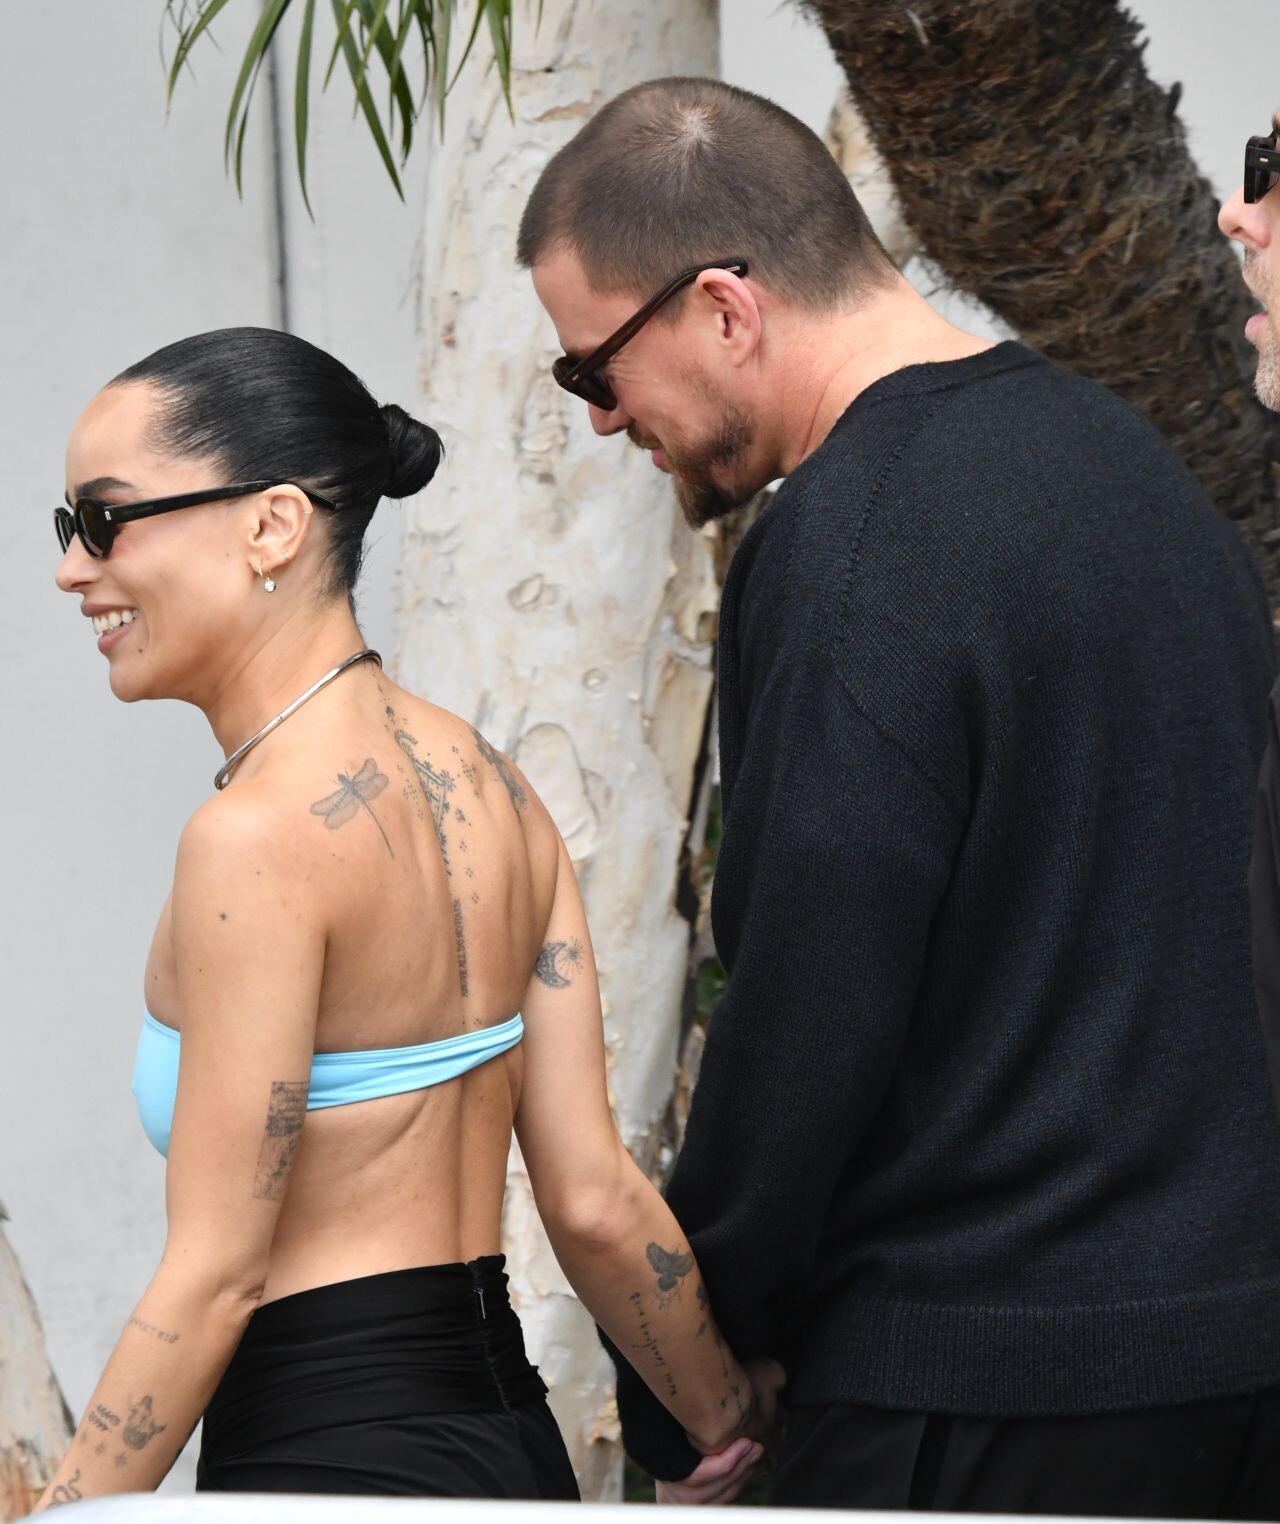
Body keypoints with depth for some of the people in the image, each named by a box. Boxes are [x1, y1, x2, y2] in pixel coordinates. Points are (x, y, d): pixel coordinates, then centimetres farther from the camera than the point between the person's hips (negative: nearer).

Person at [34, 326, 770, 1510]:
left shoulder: (260, 835, -15)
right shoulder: (489, 784, 8)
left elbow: (214, 1276, -15)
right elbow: (594, 1199, 8)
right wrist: (742, 1435, 18)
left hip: (335, 1459, -8)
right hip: (510, 1443, 9)